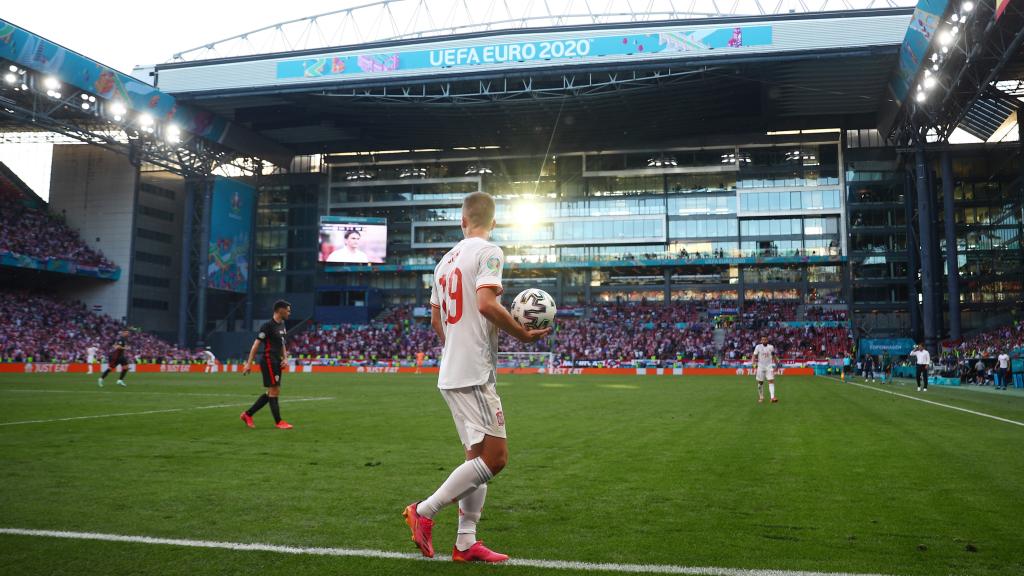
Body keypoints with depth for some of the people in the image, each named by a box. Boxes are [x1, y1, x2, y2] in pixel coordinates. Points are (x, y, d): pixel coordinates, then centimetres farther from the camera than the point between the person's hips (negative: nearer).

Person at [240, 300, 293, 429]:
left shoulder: (282, 325, 13)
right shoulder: (268, 325, -13)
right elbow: (256, 344, -14)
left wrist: (285, 358, 9)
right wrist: (249, 364, -16)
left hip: (277, 362, 9)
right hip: (268, 361, -9)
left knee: (271, 393, 12)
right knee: (274, 391, -6)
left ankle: (247, 414, 21)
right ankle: (278, 422, 0)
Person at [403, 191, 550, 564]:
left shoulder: (446, 260, 16)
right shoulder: (488, 252, -8)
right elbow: (486, 303, -22)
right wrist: (522, 334, -9)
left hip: (450, 375, 9)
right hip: (474, 374, -9)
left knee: (478, 457, 13)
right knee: (494, 457, -6)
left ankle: (465, 543, 14)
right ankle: (424, 512, -3)